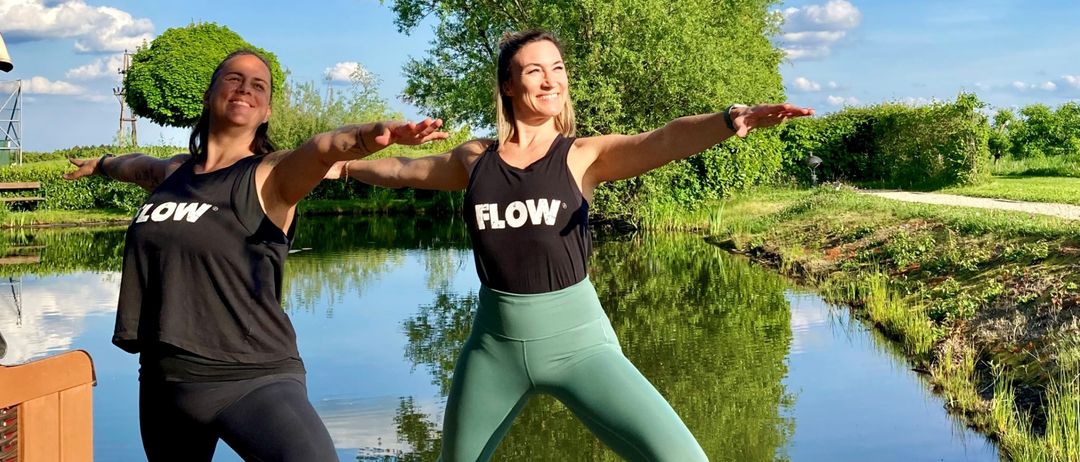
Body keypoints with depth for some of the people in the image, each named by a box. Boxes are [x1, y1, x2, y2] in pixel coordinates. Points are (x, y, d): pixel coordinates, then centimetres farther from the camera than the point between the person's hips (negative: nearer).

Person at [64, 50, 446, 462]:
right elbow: (137, 165, 37)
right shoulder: (175, 171, 11)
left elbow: (325, 147, -29)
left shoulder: (272, 175, -6)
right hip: (162, 380, 7)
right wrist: (100, 163, 58)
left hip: (252, 379, -7)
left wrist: (372, 134, -50)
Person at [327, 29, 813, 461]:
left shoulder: (585, 155, -4)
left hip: (576, 339, -3)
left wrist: (730, 120, -41)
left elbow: (665, 140, -23)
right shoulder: (475, 158, 4)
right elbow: (403, 170, 23)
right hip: (495, 342, 3)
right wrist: (343, 164, 37)